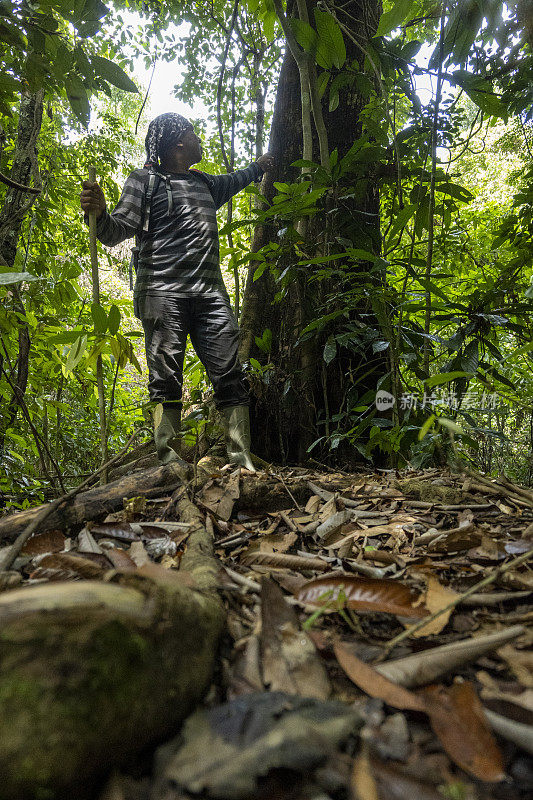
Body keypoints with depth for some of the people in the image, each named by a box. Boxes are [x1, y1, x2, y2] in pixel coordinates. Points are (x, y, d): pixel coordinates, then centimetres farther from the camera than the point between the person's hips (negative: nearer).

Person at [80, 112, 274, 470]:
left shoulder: (204, 182, 28)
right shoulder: (146, 180, 10)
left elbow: (232, 181, 51)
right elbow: (117, 232, 1)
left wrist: (257, 167, 63)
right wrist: (100, 212, -20)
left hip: (211, 294, 5)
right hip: (164, 293, -5)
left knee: (232, 378, -6)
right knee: (166, 381, -10)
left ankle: (243, 461, -5)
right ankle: (170, 462, -8)